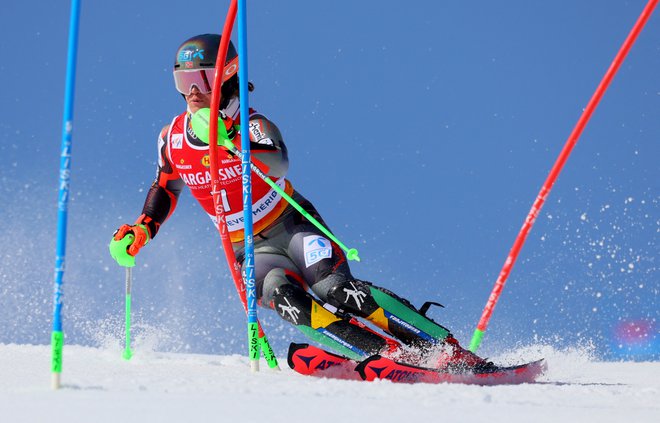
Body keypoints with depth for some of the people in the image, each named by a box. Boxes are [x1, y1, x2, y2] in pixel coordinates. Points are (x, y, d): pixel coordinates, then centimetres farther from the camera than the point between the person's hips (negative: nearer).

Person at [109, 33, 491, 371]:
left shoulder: (253, 126, -17)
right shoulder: (172, 139, -2)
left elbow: (279, 164, -39)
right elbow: (166, 187, 18)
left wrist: (233, 142, -56)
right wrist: (143, 229, 2)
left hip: (294, 228, -3)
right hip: (252, 251, 3)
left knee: (334, 290, -27)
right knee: (281, 295, -29)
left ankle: (444, 347, -24)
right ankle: (388, 353, -34)